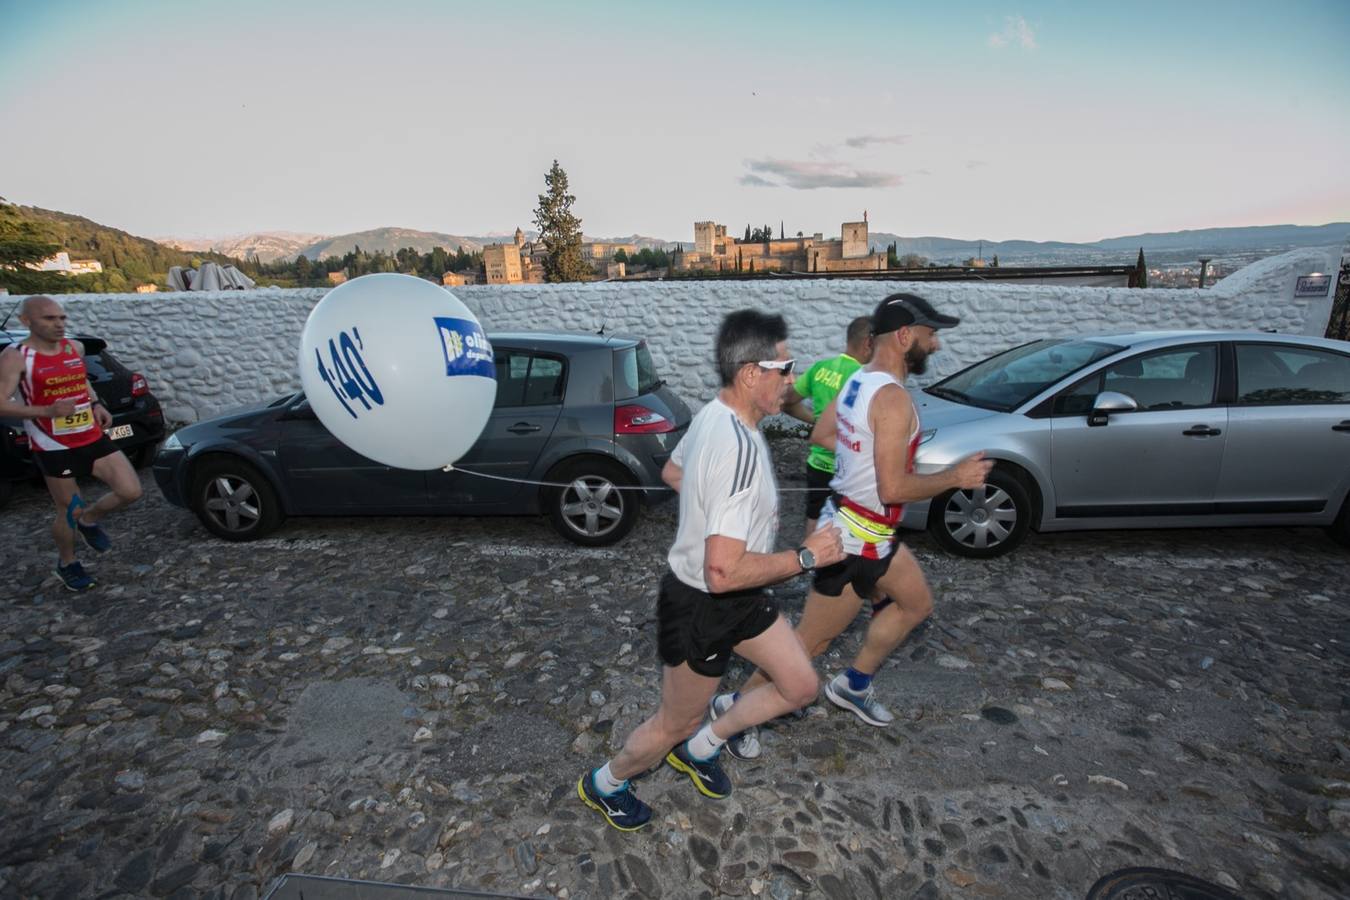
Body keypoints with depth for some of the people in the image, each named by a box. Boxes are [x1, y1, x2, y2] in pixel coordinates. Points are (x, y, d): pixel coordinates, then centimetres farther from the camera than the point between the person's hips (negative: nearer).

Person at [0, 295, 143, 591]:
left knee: (131, 491, -5)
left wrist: (97, 404, 7)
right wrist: (47, 410, -31)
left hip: (93, 439, 5)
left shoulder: (75, 347, 5)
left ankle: (89, 519, 26)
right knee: (68, 512, 8)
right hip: (54, 448, -5)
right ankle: (67, 563, 33)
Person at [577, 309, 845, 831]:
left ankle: (700, 749, 37)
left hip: (737, 599, 9)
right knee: (674, 724, 15)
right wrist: (807, 556, -24)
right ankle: (604, 785, 45)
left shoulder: (712, 414, -3)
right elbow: (724, 572, -35)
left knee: (801, 687, 17)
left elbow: (673, 473, 16)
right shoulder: (741, 452, -34)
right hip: (701, 609, -9)